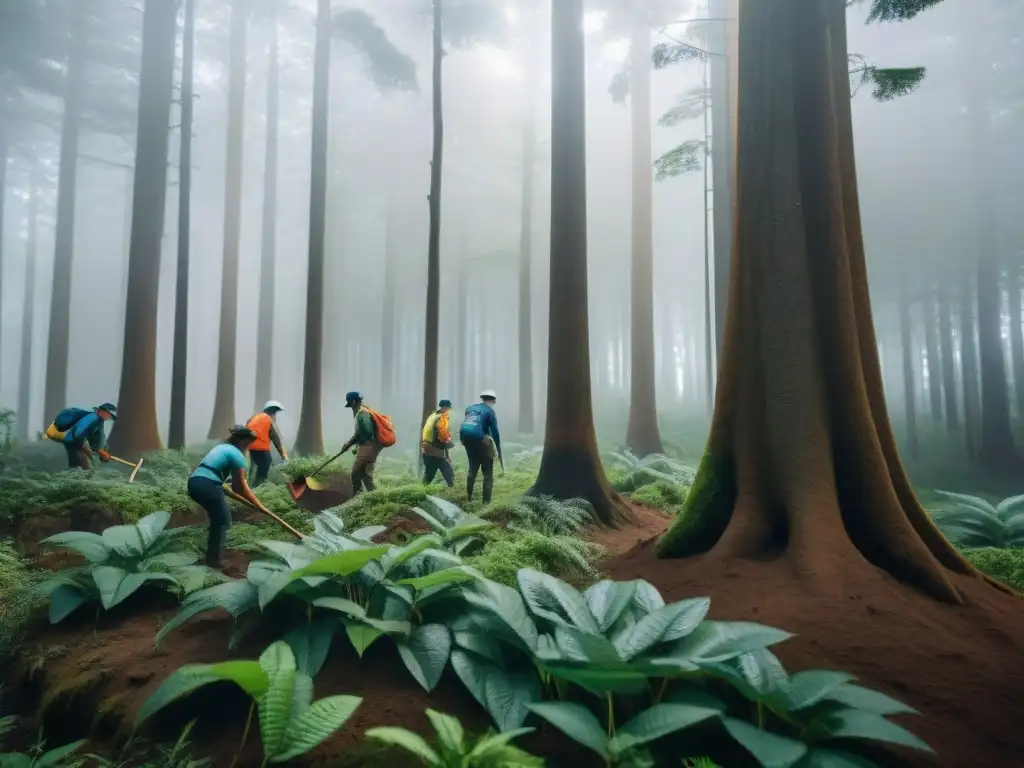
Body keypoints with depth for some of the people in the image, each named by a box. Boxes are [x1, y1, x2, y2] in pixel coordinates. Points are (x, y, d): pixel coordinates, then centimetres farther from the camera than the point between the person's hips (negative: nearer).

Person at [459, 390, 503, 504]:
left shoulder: (470, 408, 17)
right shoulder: (490, 411, 0)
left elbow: (466, 426, 17)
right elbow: (495, 433, -5)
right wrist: (499, 451, 1)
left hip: (466, 439, 6)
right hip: (479, 440, -6)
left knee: (473, 468, 25)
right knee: (488, 473, 6)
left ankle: (469, 496, 30)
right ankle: (486, 501, 1)